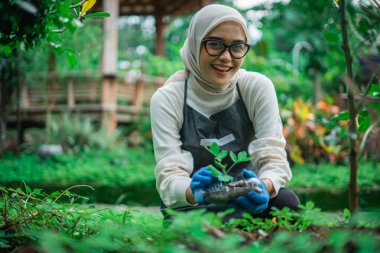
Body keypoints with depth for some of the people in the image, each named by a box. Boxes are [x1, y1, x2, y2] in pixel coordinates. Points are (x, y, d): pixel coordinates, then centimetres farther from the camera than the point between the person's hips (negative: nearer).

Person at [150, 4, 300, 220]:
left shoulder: (257, 87, -8)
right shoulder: (167, 99, -12)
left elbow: (274, 158, -15)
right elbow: (169, 178, -20)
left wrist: (263, 187, -40)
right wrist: (194, 191, -45)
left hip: (245, 203, 2)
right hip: (191, 209, -2)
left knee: (285, 202, -29)